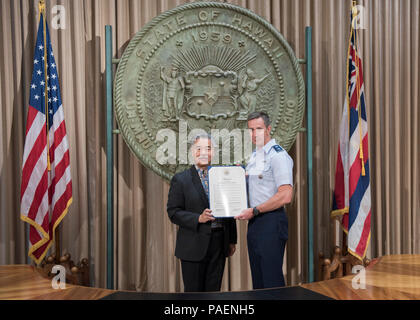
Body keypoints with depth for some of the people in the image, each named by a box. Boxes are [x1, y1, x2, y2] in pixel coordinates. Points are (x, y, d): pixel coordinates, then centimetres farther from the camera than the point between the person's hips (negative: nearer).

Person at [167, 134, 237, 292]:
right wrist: (198, 218, -21)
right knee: (193, 291, 6)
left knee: (213, 291, 12)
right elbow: (173, 212, -7)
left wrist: (232, 240, 11)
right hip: (194, 246, -3)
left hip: (219, 245, 4)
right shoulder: (180, 179, -2)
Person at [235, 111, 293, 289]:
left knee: (272, 281, -4)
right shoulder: (254, 156, 17)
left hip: (271, 222, -9)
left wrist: (254, 211, -16)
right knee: (257, 279, 15)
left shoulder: (278, 155, -12)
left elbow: (285, 196, -20)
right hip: (254, 221, 9)